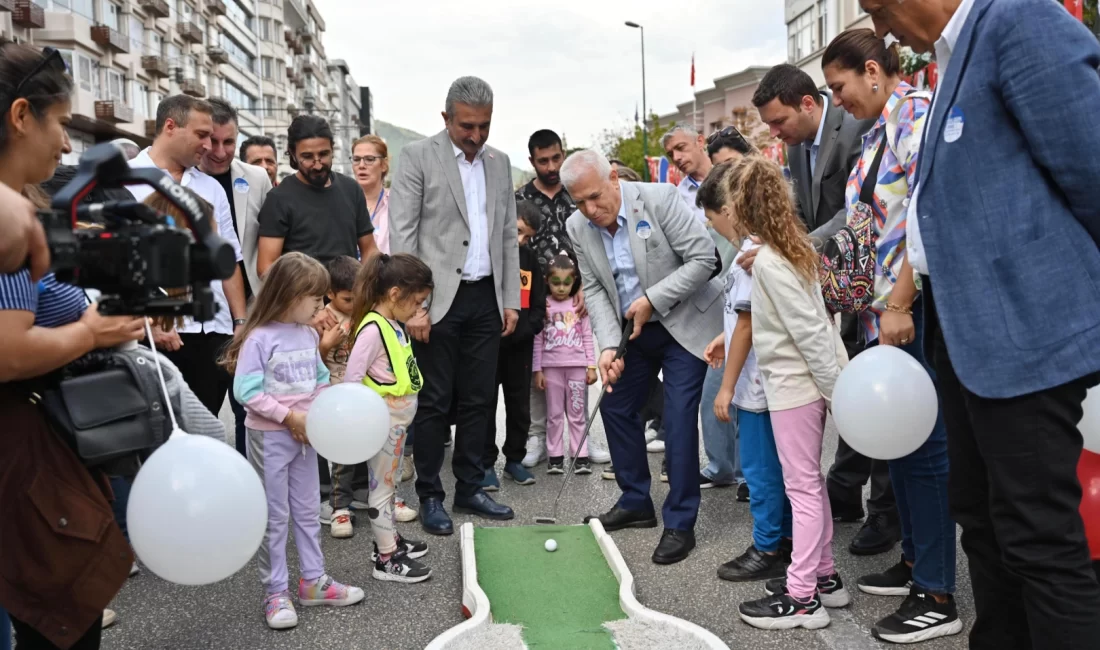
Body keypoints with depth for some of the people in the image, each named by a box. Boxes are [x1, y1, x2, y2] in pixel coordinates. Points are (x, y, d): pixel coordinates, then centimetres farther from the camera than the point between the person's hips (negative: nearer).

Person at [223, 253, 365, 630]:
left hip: (304, 434, 7)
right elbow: (246, 392, -21)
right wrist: (289, 416, -21)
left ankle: (313, 581, 28)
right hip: (270, 437, -7)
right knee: (274, 516, 5)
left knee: (308, 510, 15)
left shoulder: (309, 335, 3)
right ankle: (275, 593, 17)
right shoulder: (259, 338, -18)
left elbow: (320, 381, 11)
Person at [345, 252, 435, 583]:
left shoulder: (394, 325, 5)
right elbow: (351, 381, -25)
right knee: (382, 486, 2)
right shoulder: (373, 330, -23)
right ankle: (386, 559, 11)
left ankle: (389, 540, 36)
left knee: (390, 482, 21)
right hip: (383, 422, -9)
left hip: (399, 420, 9)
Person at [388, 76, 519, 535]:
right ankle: (429, 496, 14)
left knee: (478, 399, 10)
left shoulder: (499, 163, 12)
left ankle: (469, 488, 22)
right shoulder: (418, 156, -4)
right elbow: (401, 235, -9)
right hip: (439, 299, -5)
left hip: (486, 298, 5)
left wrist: (510, 300, 9)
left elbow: (508, 236, 15)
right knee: (434, 402, 2)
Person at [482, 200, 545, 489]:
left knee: (520, 404, 11)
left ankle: (514, 458, 24)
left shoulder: (530, 258, 6)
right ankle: (485, 463, 13)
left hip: (521, 345, 4)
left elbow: (539, 303, 6)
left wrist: (524, 330, -9)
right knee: (486, 403, 4)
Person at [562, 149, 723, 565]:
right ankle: (636, 503, 27)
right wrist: (608, 346, -17)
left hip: (683, 323, -6)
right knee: (616, 407, 10)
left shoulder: (659, 199, -22)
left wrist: (652, 299, -24)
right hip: (633, 329, 6)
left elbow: (704, 258, -21)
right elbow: (594, 290, -4)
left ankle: (680, 524, 3)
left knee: (679, 418, -10)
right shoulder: (578, 227, -7)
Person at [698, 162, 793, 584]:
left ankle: (768, 550, 14)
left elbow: (747, 326, -19)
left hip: (757, 383, -10)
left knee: (760, 468, 2)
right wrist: (724, 337, 17)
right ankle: (787, 540, 29)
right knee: (776, 463, 17)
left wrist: (726, 387, -14)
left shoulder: (750, 256, -19)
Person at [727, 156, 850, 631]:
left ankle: (802, 598, 7)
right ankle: (822, 576, 27)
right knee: (810, 483, 16)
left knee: (802, 487, -2)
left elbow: (810, 331, -21)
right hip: (807, 381, 9)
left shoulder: (767, 261, -19)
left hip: (792, 383, -9)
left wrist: (836, 388, -17)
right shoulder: (795, 246, 8)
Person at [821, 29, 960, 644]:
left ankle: (938, 597, 5)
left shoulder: (916, 113, -9)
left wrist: (899, 303, -21)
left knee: (922, 442, -5)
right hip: (886, 309, 9)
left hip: (918, 307, -9)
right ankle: (916, 560, 27)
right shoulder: (878, 132, 19)